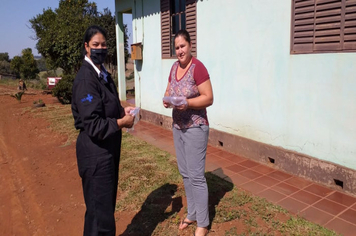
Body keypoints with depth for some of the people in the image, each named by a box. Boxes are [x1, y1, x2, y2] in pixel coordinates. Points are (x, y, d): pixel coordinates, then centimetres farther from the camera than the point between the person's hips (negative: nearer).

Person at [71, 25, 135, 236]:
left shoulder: (103, 73, 9)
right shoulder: (85, 78, -20)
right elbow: (93, 125, -24)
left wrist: (122, 110, 2)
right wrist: (122, 122, -14)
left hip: (108, 147, 10)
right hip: (95, 151, -9)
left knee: (107, 202, 24)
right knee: (100, 208, 5)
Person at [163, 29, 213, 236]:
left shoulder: (198, 67, -14)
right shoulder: (174, 67, 9)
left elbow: (209, 98, -16)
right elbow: (169, 90, 16)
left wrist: (188, 103, -29)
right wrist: (166, 99, -6)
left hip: (195, 128, -8)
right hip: (178, 127, 8)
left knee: (196, 176, -1)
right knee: (185, 173, 15)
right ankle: (192, 214, 32)